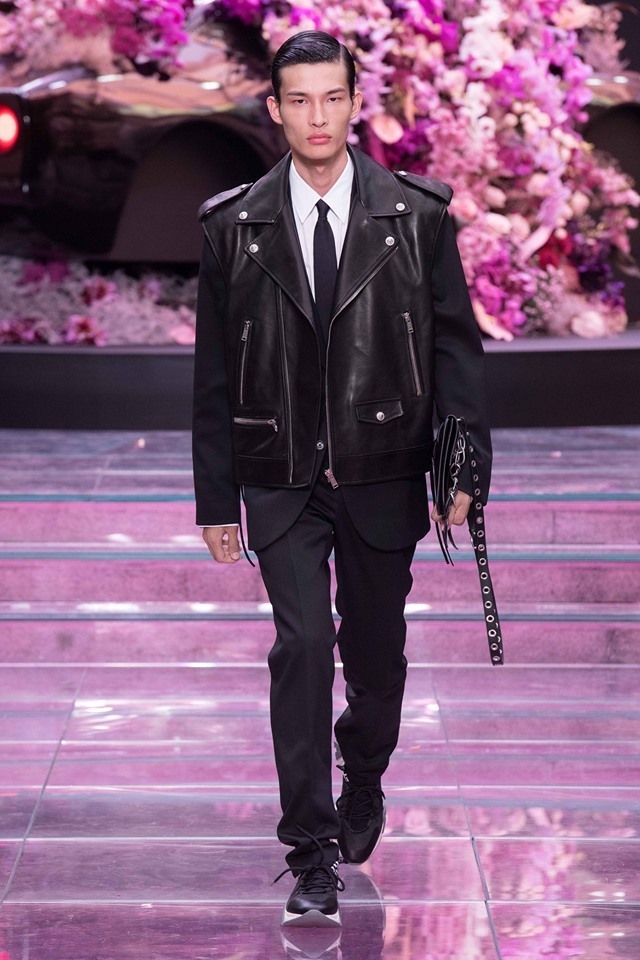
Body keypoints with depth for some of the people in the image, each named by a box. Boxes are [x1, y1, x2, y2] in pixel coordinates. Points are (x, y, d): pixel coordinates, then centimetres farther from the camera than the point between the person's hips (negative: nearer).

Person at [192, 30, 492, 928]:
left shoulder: (417, 215, -1)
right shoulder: (235, 227, 0)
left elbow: (456, 347, 1)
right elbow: (216, 374, 4)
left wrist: (466, 469, -7)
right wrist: (216, 498, 2)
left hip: (382, 476, 1)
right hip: (282, 481, -1)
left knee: (377, 656, 11)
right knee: (302, 645, -11)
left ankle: (363, 781, 41)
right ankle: (314, 857, -4)